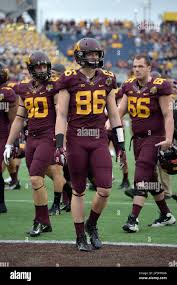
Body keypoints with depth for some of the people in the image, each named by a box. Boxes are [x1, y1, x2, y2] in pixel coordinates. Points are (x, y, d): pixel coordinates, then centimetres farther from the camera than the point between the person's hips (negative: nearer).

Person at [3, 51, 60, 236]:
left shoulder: (53, 86, -5)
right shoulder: (24, 89, 12)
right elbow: (19, 119, 18)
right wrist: (9, 145, 17)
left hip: (48, 137, -6)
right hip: (31, 138, 6)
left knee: (35, 178, -14)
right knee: (37, 181, 6)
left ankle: (40, 220, -1)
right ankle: (44, 223, 14)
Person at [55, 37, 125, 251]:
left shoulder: (106, 80, 7)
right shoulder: (69, 80, -3)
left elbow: (113, 113, 14)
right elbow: (61, 115, -3)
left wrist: (120, 142, 12)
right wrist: (59, 144, -9)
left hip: (99, 139, 3)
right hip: (76, 139, -3)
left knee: (105, 189, -7)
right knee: (78, 191, 5)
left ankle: (91, 225, 20)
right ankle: (80, 237, 16)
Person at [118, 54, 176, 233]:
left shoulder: (159, 86, -10)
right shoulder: (129, 86, 8)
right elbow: (120, 111, 12)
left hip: (154, 137, -7)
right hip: (137, 137, 7)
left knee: (141, 177, -14)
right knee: (151, 178, 13)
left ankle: (133, 219, -17)